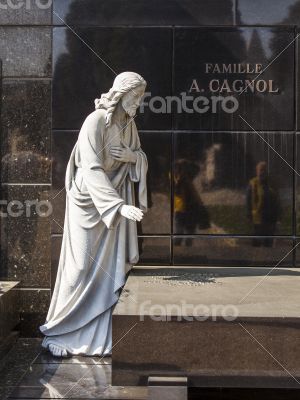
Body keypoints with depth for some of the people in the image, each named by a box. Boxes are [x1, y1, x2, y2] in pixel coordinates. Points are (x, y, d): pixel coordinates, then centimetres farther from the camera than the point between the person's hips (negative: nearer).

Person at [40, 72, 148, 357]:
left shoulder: (129, 124, 5)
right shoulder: (96, 121, -17)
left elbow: (142, 158, 14)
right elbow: (91, 170, -25)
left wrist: (132, 155, -11)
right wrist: (120, 205, -32)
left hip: (116, 199, 7)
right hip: (89, 200, -6)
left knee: (112, 266, 3)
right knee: (81, 267, -3)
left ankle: (99, 335, 12)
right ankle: (58, 333, 12)